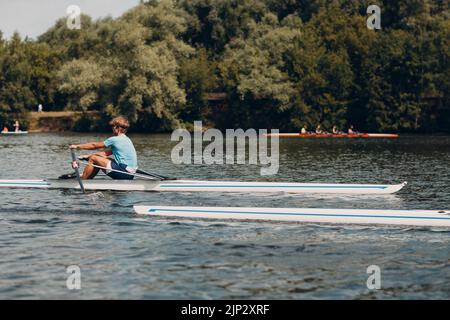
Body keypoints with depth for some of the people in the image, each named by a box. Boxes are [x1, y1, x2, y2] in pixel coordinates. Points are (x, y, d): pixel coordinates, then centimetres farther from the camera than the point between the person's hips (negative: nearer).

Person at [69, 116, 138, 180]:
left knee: (93, 159, -3)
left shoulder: (114, 139, -10)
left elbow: (94, 145, -1)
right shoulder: (126, 139, 18)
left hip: (124, 173, -10)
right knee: (99, 159, 21)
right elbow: (106, 153, 20)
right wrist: (88, 156, 19)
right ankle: (87, 179, 28)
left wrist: (77, 146, 10)